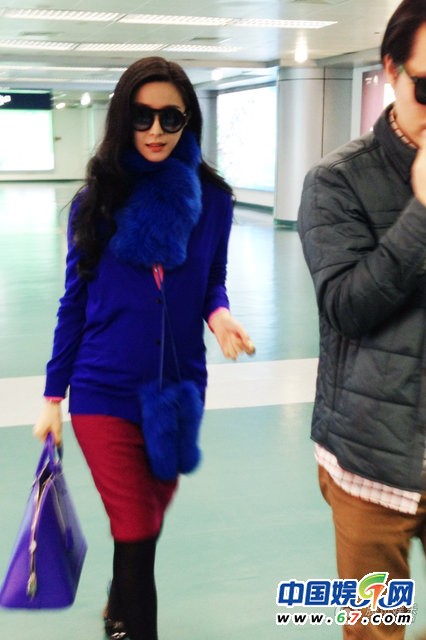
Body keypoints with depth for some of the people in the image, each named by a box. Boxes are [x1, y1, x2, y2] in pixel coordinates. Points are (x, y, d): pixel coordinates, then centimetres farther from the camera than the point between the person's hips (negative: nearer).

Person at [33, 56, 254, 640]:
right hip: (106, 393, -2)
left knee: (151, 515, 21)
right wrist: (53, 395, 3)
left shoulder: (212, 200, -4)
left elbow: (212, 284, 7)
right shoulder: (96, 199, -5)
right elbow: (75, 300, 1)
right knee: (136, 535, -2)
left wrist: (220, 315, -17)